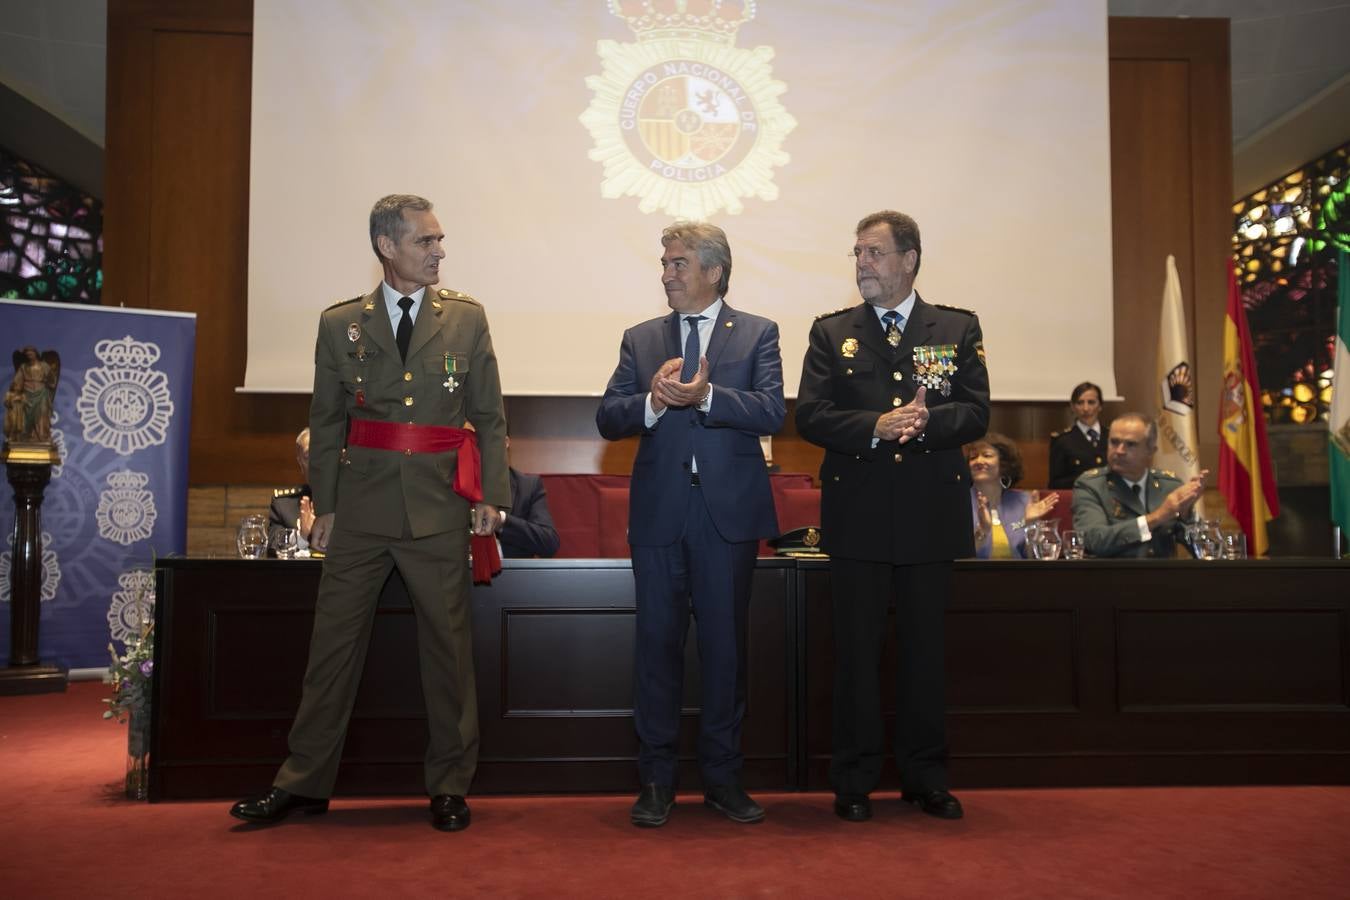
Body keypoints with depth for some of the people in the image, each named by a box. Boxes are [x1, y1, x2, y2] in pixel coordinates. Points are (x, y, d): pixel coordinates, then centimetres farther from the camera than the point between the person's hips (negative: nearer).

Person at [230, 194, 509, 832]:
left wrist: (490, 496, -4)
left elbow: (490, 417, 5)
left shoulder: (467, 319, 5)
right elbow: (326, 423, 10)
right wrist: (324, 504, 5)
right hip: (361, 509, 1)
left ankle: (449, 785, 19)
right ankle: (304, 781, 20)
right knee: (334, 642, 6)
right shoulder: (339, 324, 8)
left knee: (448, 646, 5)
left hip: (440, 510, -1)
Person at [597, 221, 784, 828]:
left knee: (725, 644, 7)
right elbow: (607, 419, 1)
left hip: (729, 511, -1)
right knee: (658, 642, 6)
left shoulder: (757, 334, 5)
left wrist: (705, 397, -23)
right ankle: (657, 780, 18)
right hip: (659, 513, 2)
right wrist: (652, 401, -17)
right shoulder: (640, 340, 11)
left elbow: (771, 412, -10)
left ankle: (722, 776, 22)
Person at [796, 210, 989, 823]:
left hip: (931, 512, 1)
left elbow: (976, 414, 0)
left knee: (925, 650, 9)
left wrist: (927, 421, -19)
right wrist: (876, 427, -18)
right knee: (857, 650, 5)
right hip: (858, 513, 0)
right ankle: (855, 782, 17)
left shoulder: (958, 329, 8)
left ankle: (925, 778, 23)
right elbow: (810, 416, -3)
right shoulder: (831, 332, 7)